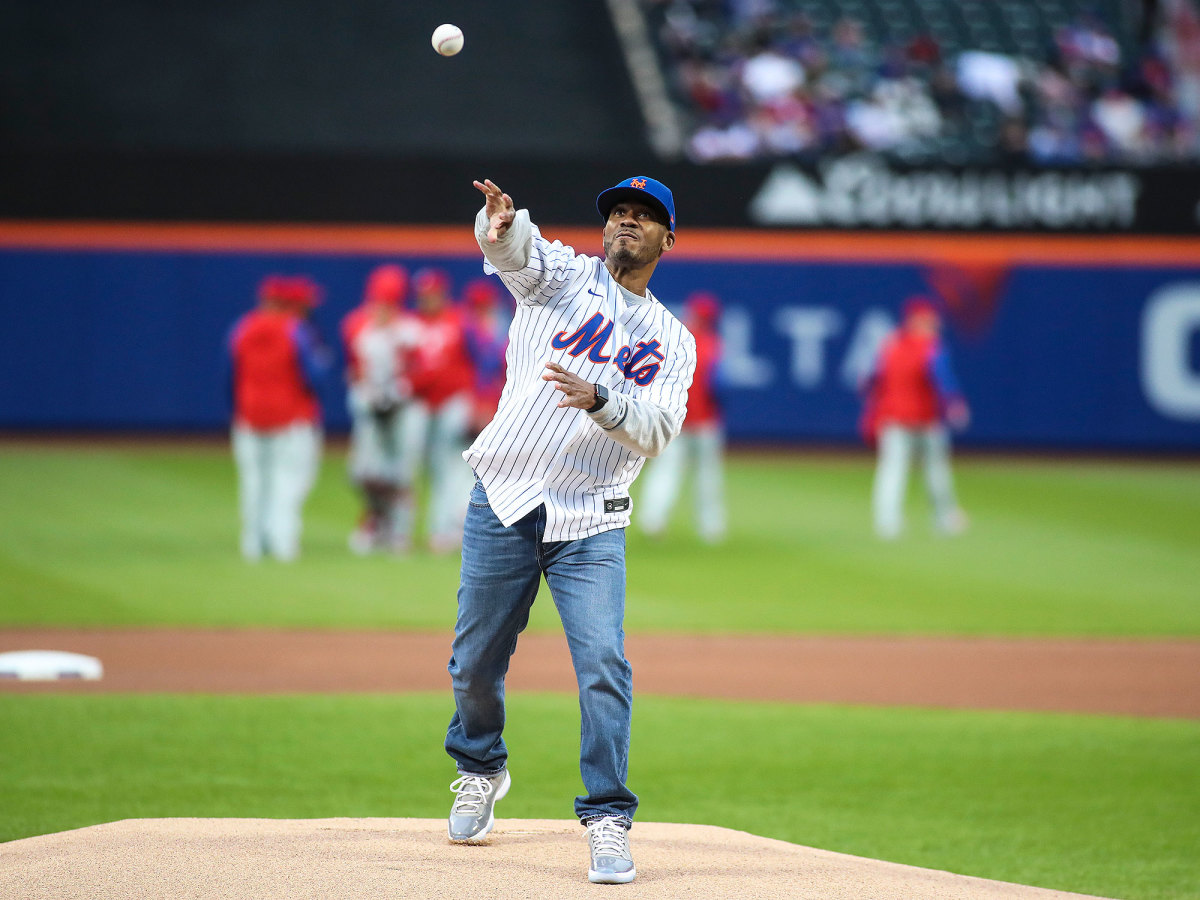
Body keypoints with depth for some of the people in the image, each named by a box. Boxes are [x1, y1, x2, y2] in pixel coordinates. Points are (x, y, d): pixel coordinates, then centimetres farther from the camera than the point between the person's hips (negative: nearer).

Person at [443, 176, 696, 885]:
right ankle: (481, 769, 36)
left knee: (604, 661, -15)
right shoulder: (563, 276, 6)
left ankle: (608, 820, -9)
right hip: (503, 506, 0)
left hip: (591, 526, 0)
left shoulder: (673, 341, 10)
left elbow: (659, 429, -6)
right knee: (477, 659, 8)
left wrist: (598, 398, -26)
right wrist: (502, 226, -42)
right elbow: (519, 251, -17)